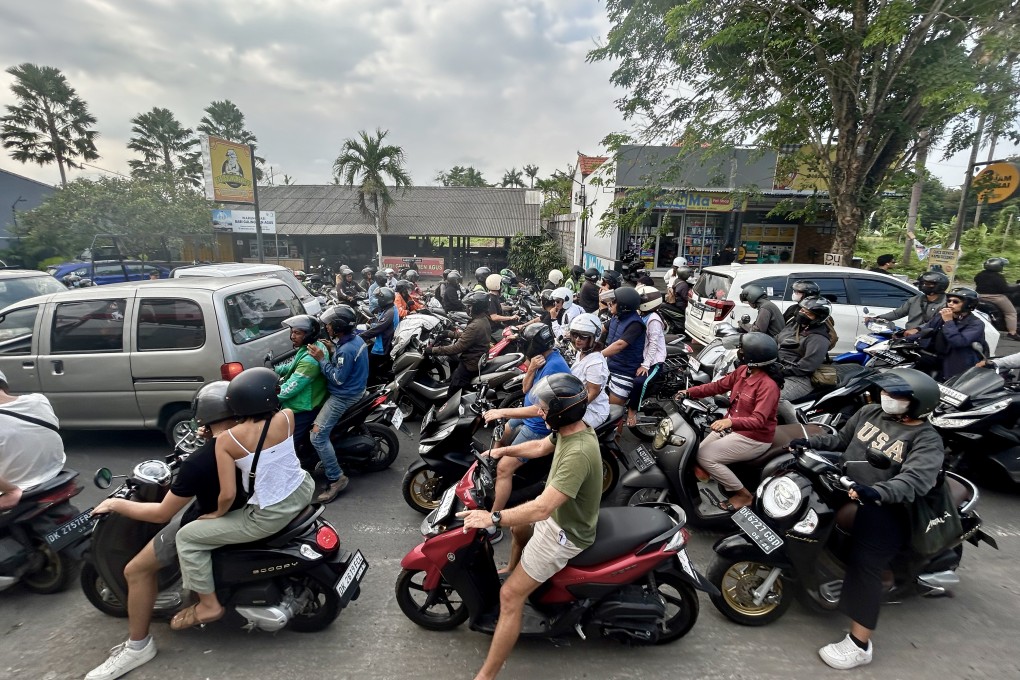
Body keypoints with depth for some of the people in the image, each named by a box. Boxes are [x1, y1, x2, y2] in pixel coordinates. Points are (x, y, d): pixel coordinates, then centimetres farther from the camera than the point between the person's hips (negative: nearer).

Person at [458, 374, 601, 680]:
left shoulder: (578, 454, -38)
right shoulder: (571, 428, -9)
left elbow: (541, 509, -41)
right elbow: (539, 447, 11)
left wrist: (493, 518, -38)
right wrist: (503, 451, 7)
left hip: (565, 532, -9)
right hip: (558, 513, 10)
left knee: (510, 596, -7)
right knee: (518, 529, 35)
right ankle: (514, 572, 62)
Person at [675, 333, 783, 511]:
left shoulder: (768, 385, -27)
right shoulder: (743, 370, -2)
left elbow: (758, 420, -34)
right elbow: (719, 385, 7)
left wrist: (731, 421, -50)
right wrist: (690, 392, -2)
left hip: (754, 438, -8)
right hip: (733, 427, 8)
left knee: (705, 457, -16)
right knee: (701, 450, 2)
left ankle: (743, 495, 2)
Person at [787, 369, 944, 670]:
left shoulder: (927, 440, -11)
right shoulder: (869, 412, 7)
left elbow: (914, 481, -26)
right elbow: (841, 439, 17)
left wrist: (876, 493, -43)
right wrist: (810, 442, 1)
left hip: (886, 509, -7)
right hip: (843, 489, 8)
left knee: (864, 563, -18)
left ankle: (860, 644, -9)